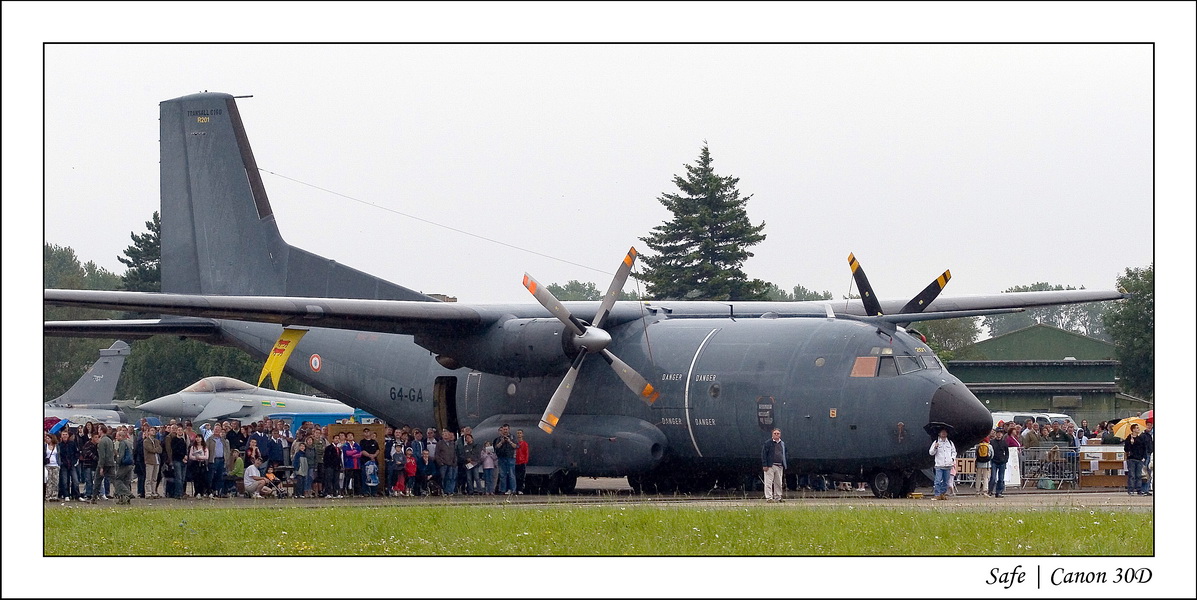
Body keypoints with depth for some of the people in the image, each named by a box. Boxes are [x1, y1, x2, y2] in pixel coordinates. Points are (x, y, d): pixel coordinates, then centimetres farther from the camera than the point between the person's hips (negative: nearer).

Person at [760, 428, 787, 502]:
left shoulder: (782, 444, 15)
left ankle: (778, 497, 16)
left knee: (779, 483, 9)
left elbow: (784, 455, 22)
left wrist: (784, 466, 13)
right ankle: (769, 498, -8)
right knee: (769, 482, -8)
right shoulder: (768, 443, -2)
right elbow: (763, 454, -5)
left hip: (779, 467, 6)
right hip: (770, 466, -6)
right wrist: (765, 465, -13)